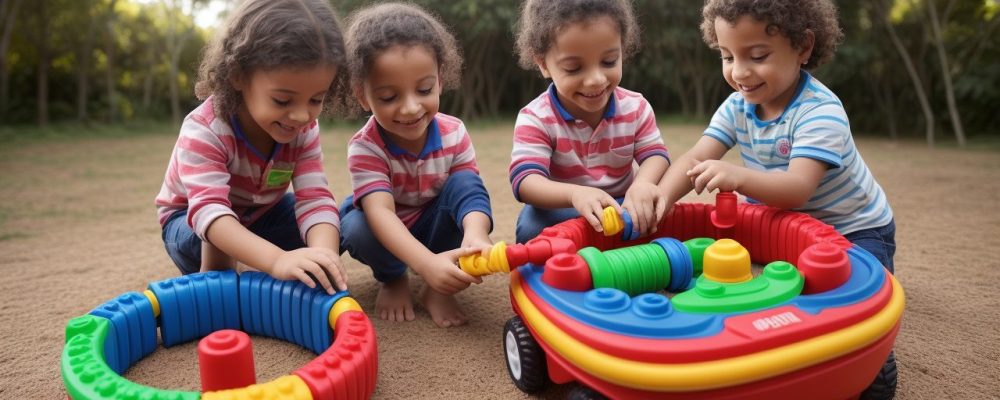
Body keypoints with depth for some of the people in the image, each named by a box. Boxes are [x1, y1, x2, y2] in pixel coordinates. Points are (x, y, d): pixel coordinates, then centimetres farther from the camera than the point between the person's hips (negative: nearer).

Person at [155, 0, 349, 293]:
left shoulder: (304, 131, -22)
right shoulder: (204, 130, -36)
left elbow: (315, 199, -32)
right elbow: (209, 209, -49)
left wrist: (322, 258, -55)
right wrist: (278, 260, -67)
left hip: (261, 216, 4)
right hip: (192, 219, -4)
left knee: (328, 234, -18)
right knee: (218, 236, -38)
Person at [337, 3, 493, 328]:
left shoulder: (454, 134, -18)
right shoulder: (365, 148, -27)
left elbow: (470, 191, -27)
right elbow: (380, 212, -40)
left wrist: (475, 235, -53)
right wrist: (427, 263, -58)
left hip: (436, 229, 2)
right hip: (387, 235, -1)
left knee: (464, 182, -27)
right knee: (357, 228, -35)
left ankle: (438, 289, -14)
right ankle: (393, 278, 1)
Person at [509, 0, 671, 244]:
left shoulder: (635, 108, -5)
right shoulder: (535, 119, -18)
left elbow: (655, 154, -8)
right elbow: (525, 181, -29)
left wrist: (643, 183, -37)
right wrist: (575, 193, -53)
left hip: (621, 207, 3)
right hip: (561, 212, -3)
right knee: (532, 226, -34)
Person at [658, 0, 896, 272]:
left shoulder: (820, 111, -28)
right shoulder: (736, 106, -8)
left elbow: (799, 189, -39)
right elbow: (696, 158, -19)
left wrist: (738, 177, -57)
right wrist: (661, 197, -39)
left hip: (854, 232, -5)